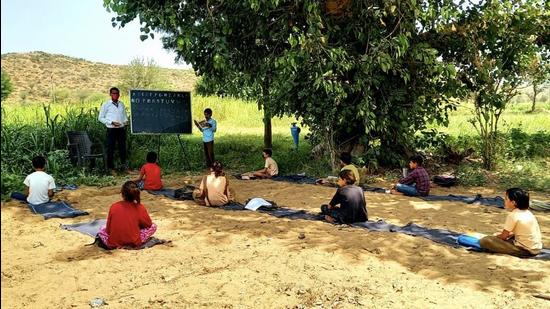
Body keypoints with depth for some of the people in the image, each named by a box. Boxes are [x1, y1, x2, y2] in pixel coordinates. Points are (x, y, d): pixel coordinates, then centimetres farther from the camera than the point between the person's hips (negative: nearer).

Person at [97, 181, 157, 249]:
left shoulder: (114, 207, -8)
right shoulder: (140, 208, -11)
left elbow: (108, 229, -1)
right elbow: (149, 224, 2)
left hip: (113, 244, 2)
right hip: (134, 244, -1)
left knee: (102, 229, 31)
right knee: (153, 226, 13)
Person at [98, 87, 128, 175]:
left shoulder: (121, 104, 12)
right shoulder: (106, 105, -1)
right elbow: (100, 118, 0)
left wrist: (126, 121, 0)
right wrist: (111, 122, -13)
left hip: (121, 129, 4)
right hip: (111, 129, -4)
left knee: (122, 147, 13)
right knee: (110, 149, 2)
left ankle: (124, 163, 28)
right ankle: (111, 168, 12)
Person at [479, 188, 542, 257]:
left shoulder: (513, 215, -16)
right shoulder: (528, 213, 8)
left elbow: (503, 236, -9)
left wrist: (496, 236, 10)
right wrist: (509, 234, 16)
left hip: (525, 250, -9)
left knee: (484, 241, -19)